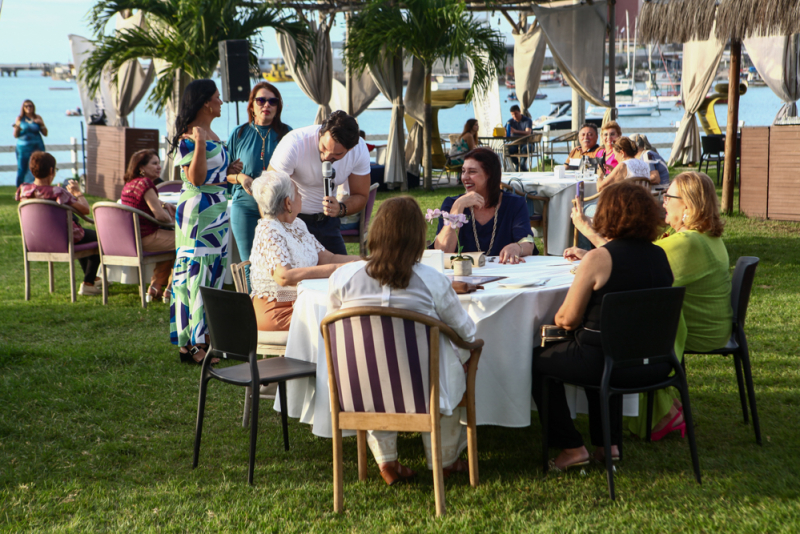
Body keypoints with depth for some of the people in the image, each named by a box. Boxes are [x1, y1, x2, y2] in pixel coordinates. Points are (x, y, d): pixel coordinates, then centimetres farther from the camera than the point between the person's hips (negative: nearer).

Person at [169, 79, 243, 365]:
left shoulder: (210, 133, 15)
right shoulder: (189, 137, -15)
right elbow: (196, 178, -21)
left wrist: (229, 170, 11)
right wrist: (199, 143, -30)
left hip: (217, 210, 10)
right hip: (198, 210, -10)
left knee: (213, 268, 12)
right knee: (197, 271, -9)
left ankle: (203, 336, 19)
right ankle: (193, 345, -6)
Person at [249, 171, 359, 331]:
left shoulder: (297, 224, 14)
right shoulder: (267, 231, -14)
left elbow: (327, 258, 15)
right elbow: (284, 276, -28)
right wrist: (334, 269, -30)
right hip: (277, 310, -8)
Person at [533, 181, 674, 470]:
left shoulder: (598, 259, -15)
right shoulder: (660, 256, 4)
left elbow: (568, 319, -12)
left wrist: (559, 319, 12)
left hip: (607, 364, -7)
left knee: (538, 360, 17)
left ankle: (571, 447, 16)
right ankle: (608, 442, 32)